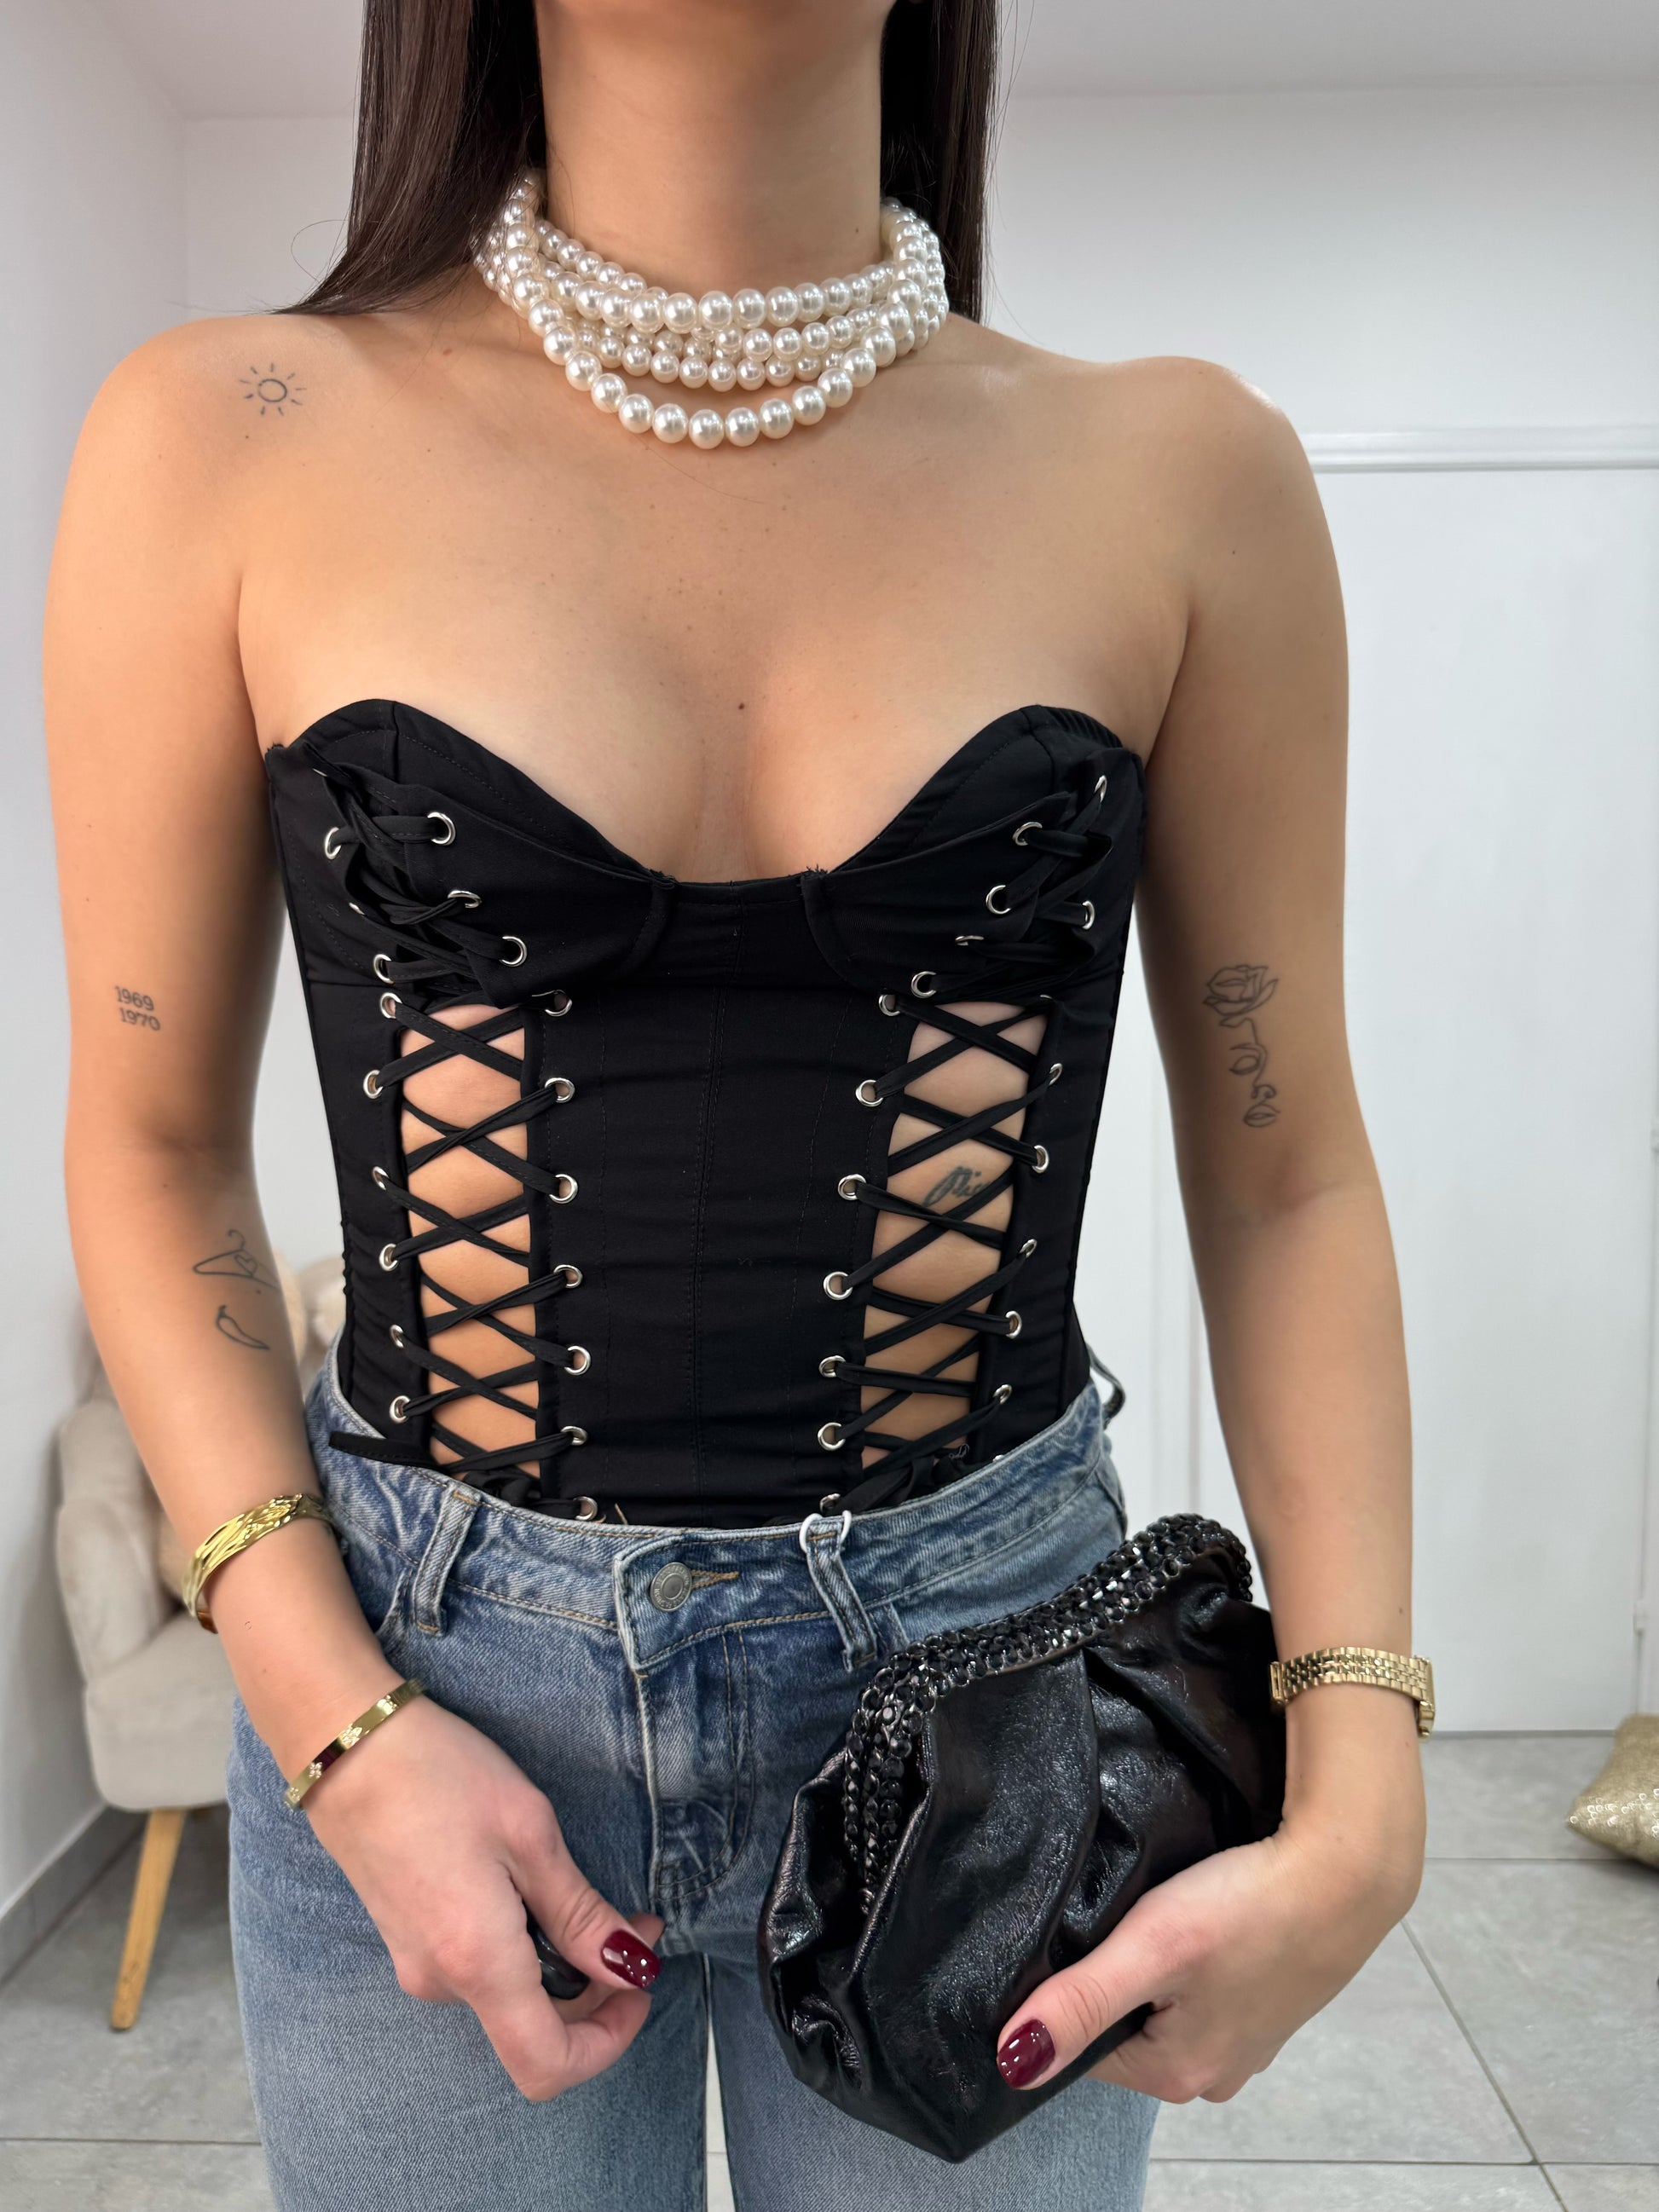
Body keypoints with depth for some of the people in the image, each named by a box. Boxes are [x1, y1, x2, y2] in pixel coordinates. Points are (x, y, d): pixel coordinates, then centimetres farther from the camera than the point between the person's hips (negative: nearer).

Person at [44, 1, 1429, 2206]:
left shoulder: (1181, 479, -5)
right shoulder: (228, 449, -6)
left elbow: (1282, 1176, -1)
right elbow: (157, 1141, -1)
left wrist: (1360, 1789, -9)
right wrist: (339, 1727, -9)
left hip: (995, 1680, 1)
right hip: (416, 1673, 0)